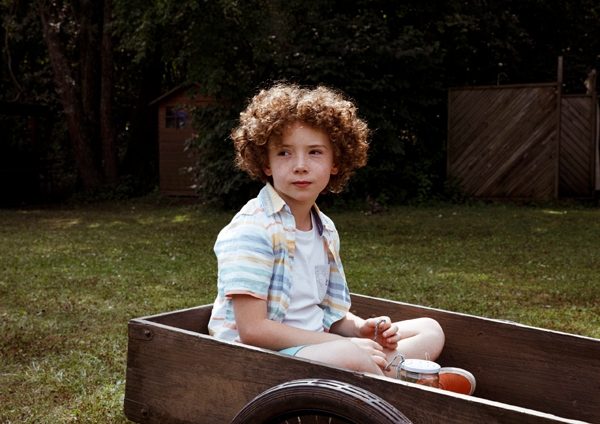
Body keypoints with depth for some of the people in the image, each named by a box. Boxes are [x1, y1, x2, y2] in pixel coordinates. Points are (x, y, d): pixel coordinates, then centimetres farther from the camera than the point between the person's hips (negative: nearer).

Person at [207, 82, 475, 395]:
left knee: (429, 331, 10)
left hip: (316, 344, 9)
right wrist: (343, 344, -20)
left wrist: (361, 328, -5)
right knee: (351, 358, -38)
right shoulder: (252, 229, -16)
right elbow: (252, 328, -21)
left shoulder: (326, 231, 9)